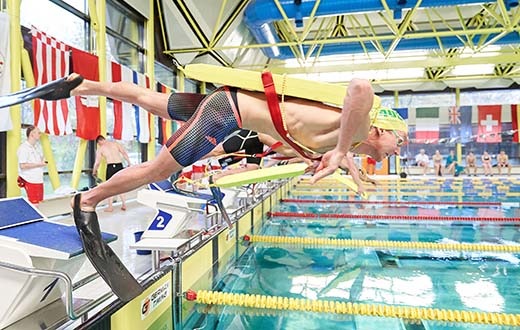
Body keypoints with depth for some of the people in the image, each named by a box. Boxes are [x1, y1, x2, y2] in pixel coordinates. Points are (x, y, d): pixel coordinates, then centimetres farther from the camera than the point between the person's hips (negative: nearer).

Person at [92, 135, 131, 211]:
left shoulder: (100, 149, 7)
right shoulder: (115, 143, 12)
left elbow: (97, 162, 5)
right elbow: (124, 153, 4)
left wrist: (94, 172, 20)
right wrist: (129, 163, 9)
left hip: (111, 167, -3)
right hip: (119, 166, 3)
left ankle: (110, 207, 12)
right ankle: (124, 204, 15)